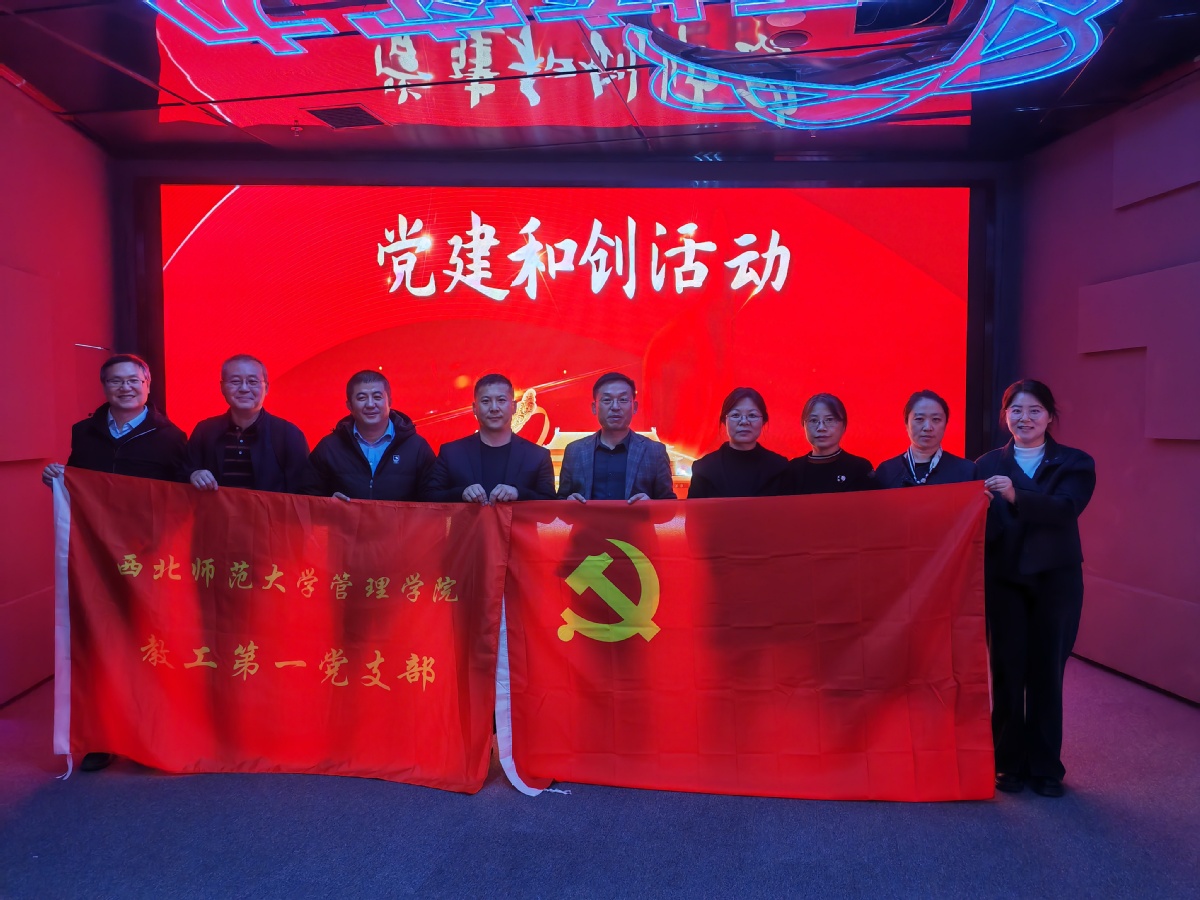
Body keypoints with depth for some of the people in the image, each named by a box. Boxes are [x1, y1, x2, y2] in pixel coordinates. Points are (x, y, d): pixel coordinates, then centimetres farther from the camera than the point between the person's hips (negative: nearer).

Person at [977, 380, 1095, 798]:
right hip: (1004, 580, 0)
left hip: (1056, 580, 0)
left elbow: (1066, 508, -18)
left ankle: (1045, 767, 19)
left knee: (1047, 673, 5)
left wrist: (1016, 497, -33)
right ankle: (1009, 763, 17)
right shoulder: (988, 465, 4)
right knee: (1006, 672, 3)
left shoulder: (1075, 464, 2)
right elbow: (980, 525, -4)